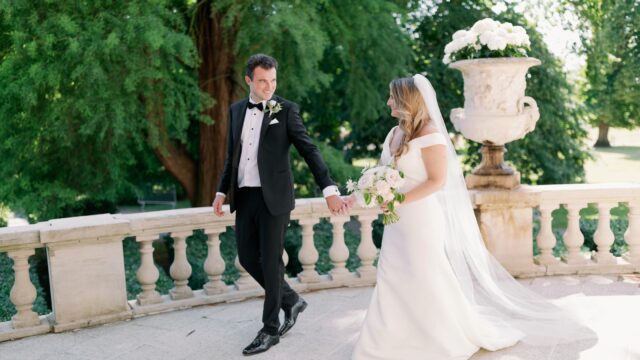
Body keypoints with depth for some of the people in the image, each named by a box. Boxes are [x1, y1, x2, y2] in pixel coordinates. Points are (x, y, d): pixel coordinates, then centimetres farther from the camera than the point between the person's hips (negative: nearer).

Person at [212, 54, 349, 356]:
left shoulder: (286, 110, -5)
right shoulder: (236, 110, 11)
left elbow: (309, 151, -12)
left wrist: (329, 189, -21)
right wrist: (222, 191, 10)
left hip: (273, 197, -5)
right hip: (244, 197, 6)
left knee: (270, 263, 1)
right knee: (248, 259, 9)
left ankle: (270, 329, 15)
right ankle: (291, 301, 31)